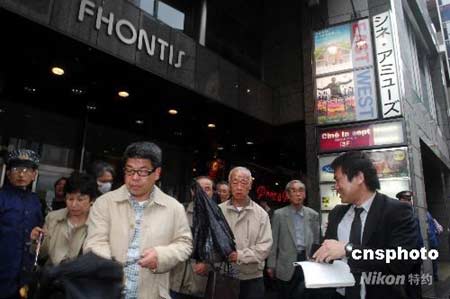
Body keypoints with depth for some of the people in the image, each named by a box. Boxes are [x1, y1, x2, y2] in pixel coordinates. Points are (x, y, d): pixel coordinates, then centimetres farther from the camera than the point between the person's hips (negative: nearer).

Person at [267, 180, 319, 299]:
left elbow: (316, 241, 9)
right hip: (287, 265, -1)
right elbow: (274, 242, -2)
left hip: (307, 262, 2)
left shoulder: (313, 214, 4)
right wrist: (271, 265, -3)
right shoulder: (279, 214, -3)